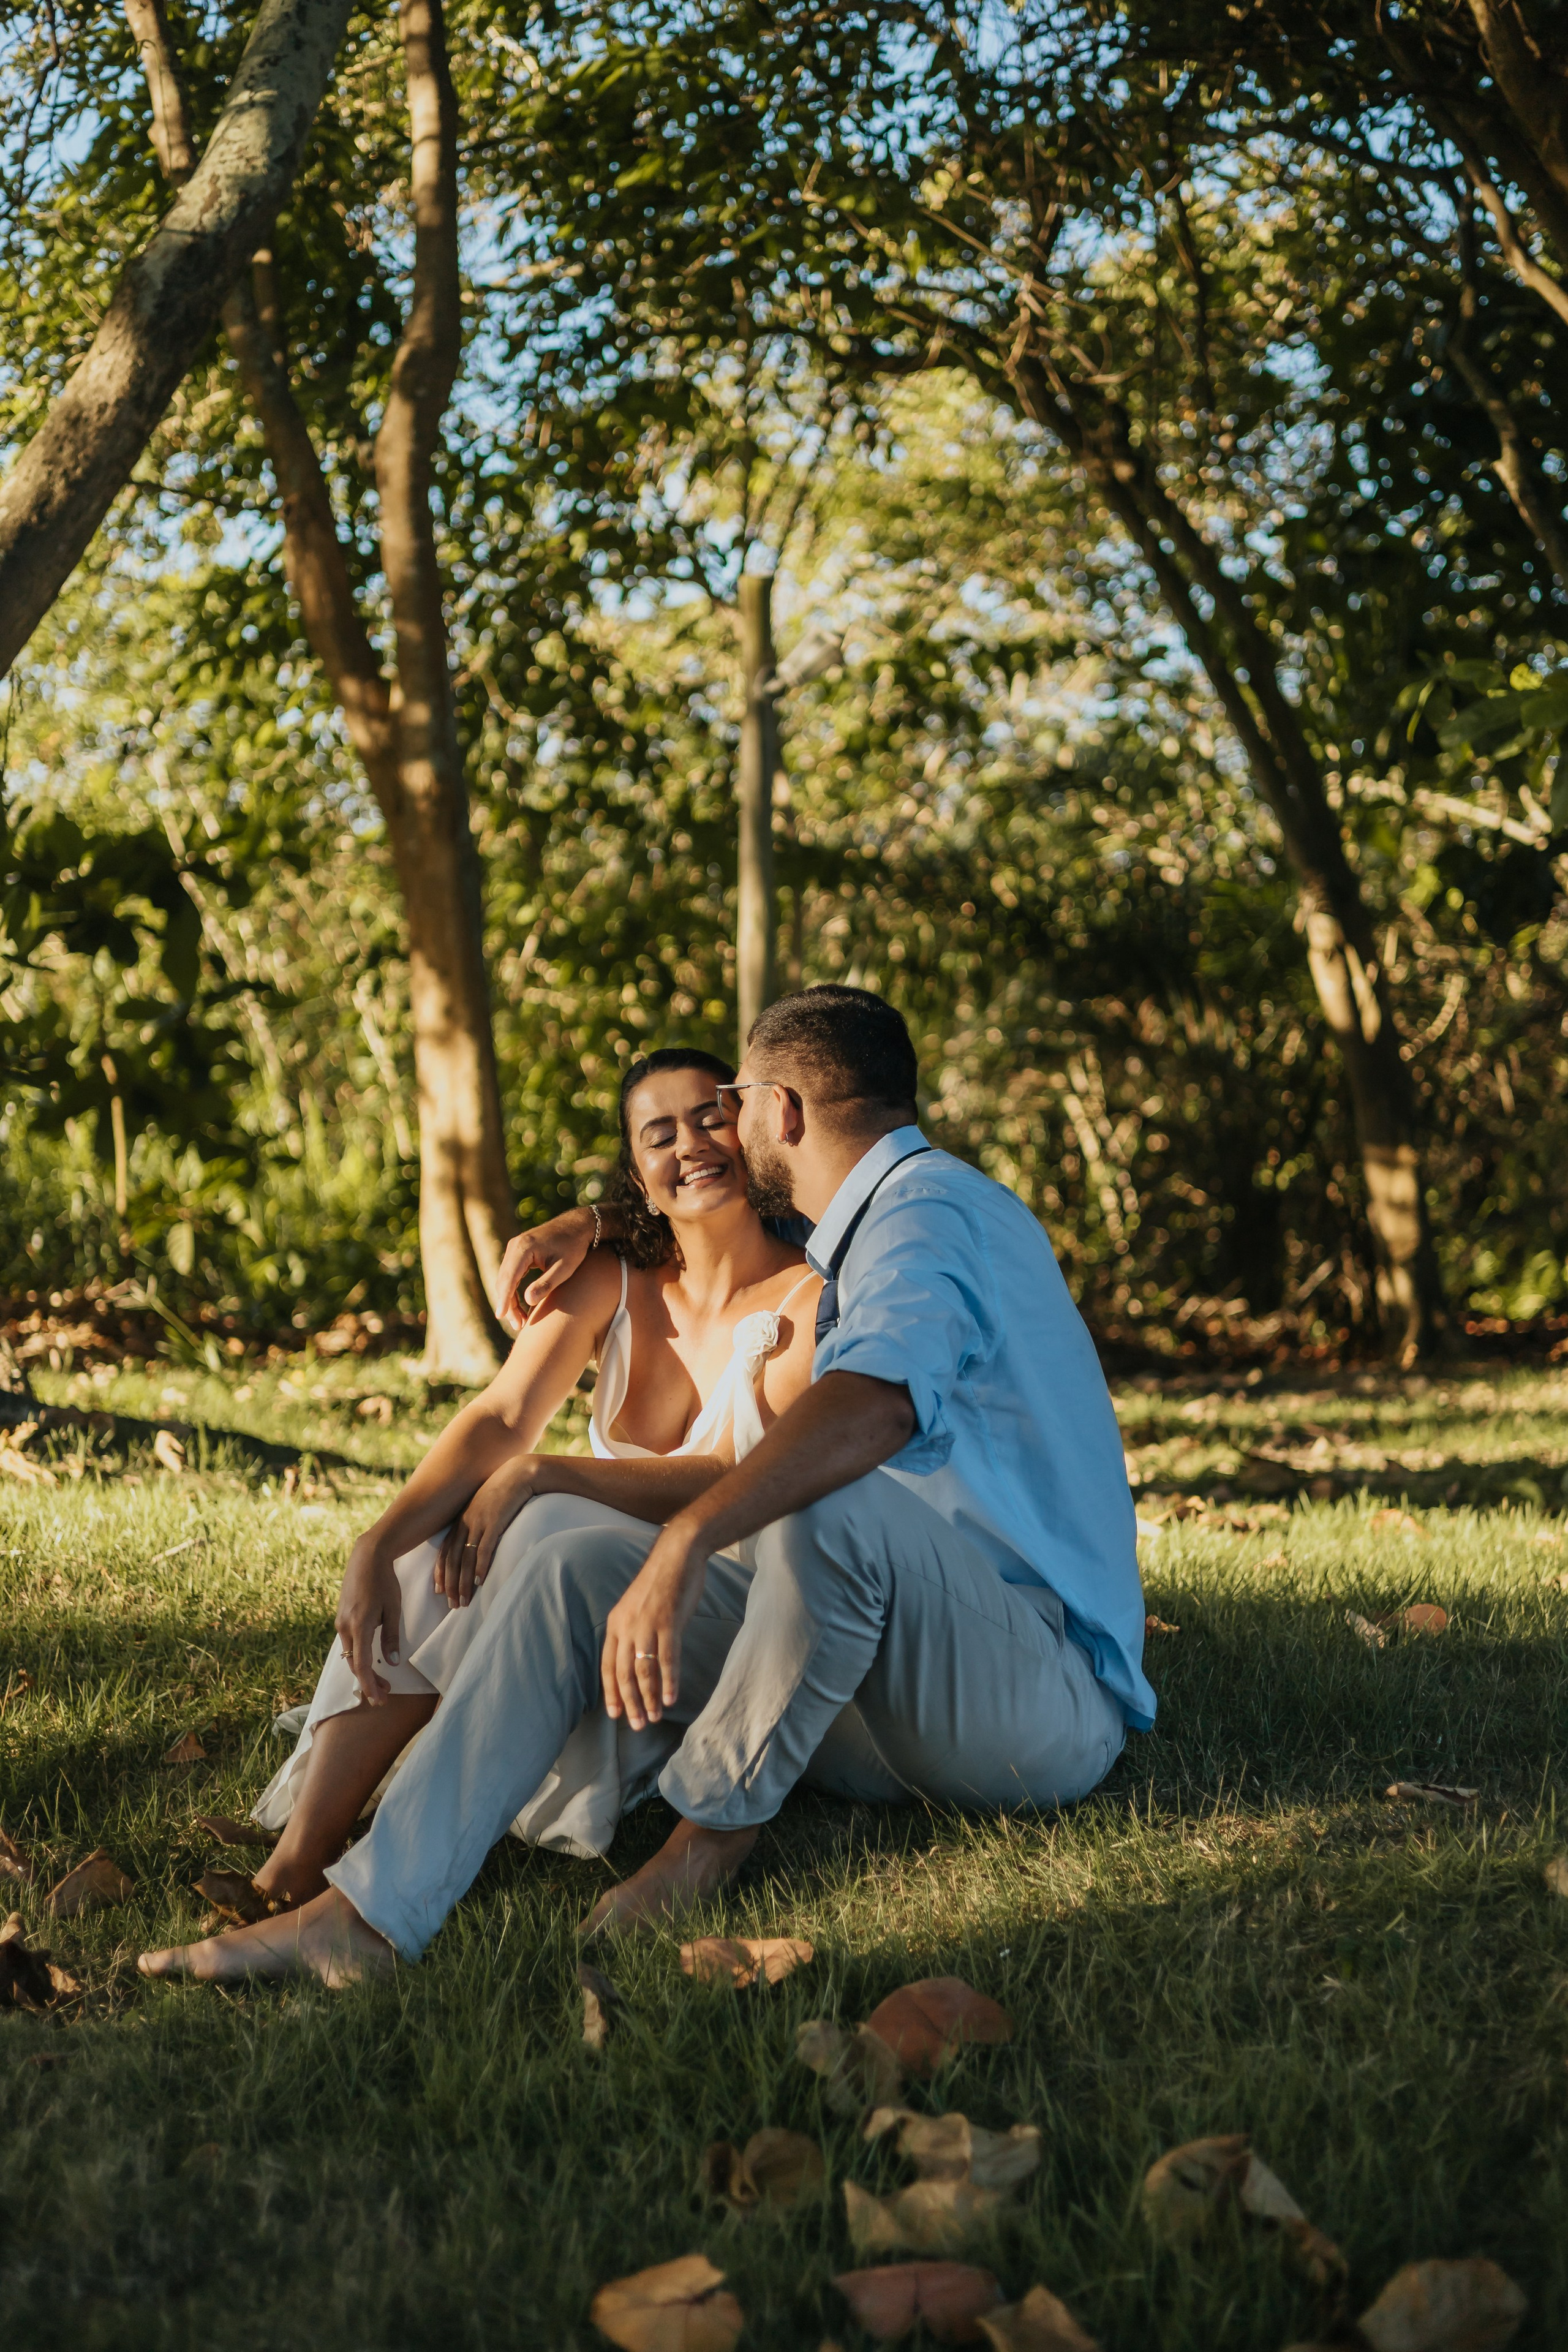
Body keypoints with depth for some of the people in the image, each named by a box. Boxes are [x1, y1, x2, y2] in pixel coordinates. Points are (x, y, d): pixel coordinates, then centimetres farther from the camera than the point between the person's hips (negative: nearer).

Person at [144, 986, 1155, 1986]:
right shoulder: (878, 1217, 20)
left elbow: (879, 1403, -36)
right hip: (892, 1714, 9)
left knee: (833, 1501, -39)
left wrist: (683, 1543, -43)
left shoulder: (929, 1213, -13)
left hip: (1045, 1706, -9)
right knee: (575, 1560, -3)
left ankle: (718, 1824, -17)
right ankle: (369, 1911, -13)